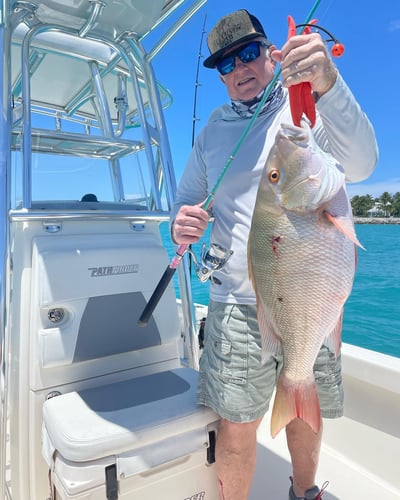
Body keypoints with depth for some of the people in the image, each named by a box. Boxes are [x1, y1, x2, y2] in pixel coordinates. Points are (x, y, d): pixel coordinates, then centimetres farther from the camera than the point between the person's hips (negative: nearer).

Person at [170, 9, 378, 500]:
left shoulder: (312, 105, 2)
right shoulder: (212, 132, 10)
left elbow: (359, 165, -17)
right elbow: (187, 199, 14)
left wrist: (327, 83, -34)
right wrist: (181, 225, -11)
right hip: (237, 304, 1)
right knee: (236, 427, 2)